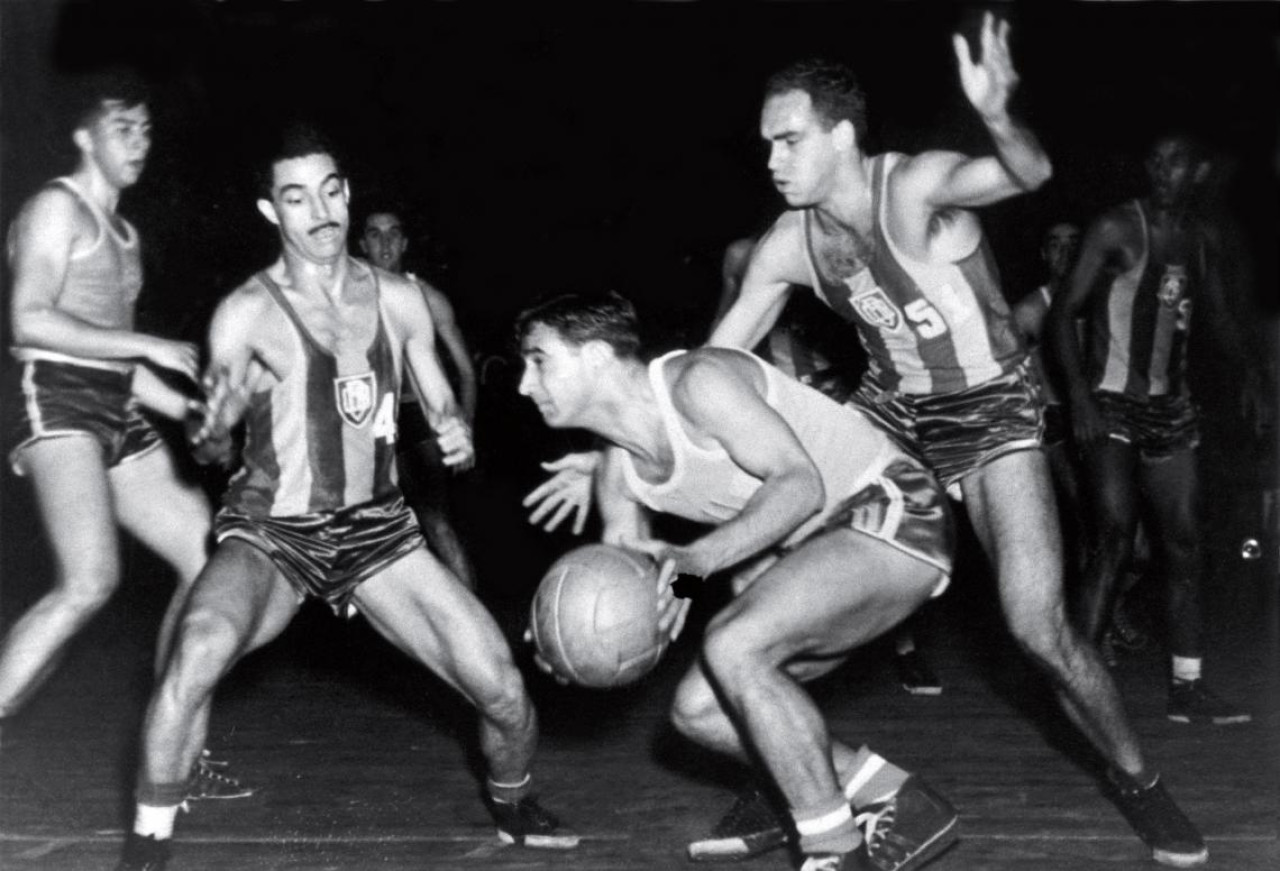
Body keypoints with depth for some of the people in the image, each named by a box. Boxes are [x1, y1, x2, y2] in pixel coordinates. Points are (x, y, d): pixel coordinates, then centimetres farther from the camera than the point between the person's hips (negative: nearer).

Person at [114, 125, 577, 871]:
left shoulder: (399, 300, 1)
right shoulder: (247, 313, -9)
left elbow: (441, 403, 12)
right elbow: (211, 445, -14)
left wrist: (456, 433, -11)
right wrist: (213, 428, -37)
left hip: (378, 531, 3)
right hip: (271, 532, -3)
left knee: (506, 694, -5)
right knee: (201, 648, -35)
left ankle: (512, 806, 30)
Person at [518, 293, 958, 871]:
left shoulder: (696, 380, -20)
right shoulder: (618, 472, 6)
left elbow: (801, 484, -26)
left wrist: (695, 558, -36)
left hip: (892, 512, -9)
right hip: (814, 548, 10)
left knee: (733, 645, -28)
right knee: (698, 710, 4)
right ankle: (903, 807, 13)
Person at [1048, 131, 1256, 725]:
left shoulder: (1202, 239, 10)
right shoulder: (1117, 229, -8)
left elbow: (1215, 315, 22)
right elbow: (1065, 311, -11)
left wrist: (1248, 371, 4)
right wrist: (1078, 394, -22)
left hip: (1171, 408, 6)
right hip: (1111, 407, -6)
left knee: (1182, 544, 4)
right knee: (1115, 538, -14)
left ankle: (1187, 688, 9)